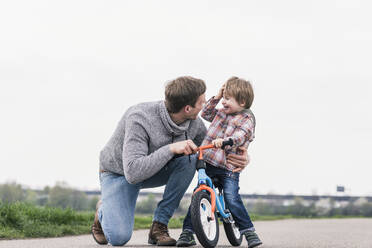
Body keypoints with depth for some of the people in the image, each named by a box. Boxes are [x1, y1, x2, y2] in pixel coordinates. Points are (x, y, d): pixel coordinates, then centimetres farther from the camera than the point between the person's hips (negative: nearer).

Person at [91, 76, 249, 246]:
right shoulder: (140, 119, -35)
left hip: (155, 170, 5)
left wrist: (237, 157, -19)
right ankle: (104, 210, 13)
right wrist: (170, 149, -45)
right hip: (118, 173, -5)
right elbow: (133, 172, -41)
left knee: (189, 159, -25)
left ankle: (159, 225, -14)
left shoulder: (194, 124, -16)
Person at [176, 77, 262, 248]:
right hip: (209, 163, 6)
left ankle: (249, 231, -2)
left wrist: (224, 141, -41)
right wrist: (217, 97, 12)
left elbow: (239, 137, -21)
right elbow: (206, 113, 24)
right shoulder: (222, 112, 15)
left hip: (229, 167, -5)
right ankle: (187, 231, 6)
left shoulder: (247, 119, -5)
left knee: (232, 199, -16)